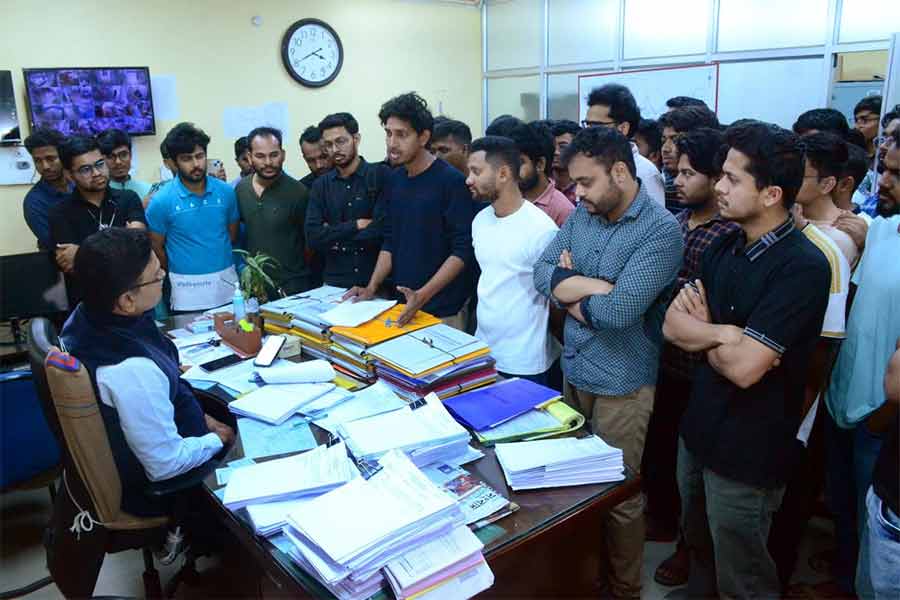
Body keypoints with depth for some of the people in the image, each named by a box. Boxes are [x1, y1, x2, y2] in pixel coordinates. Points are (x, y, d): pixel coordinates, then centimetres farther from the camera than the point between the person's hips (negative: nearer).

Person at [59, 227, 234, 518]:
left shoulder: (83, 317, -11)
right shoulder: (134, 371, -39)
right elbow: (166, 465, -28)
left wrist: (199, 417, 3)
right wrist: (217, 440, -11)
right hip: (150, 487, -7)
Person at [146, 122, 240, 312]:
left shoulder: (225, 191, -1)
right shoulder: (161, 201, -9)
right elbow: (156, 248, 1)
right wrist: (178, 275, 10)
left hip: (227, 282, 3)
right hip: (188, 289, -3)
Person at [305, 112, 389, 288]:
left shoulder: (381, 175, -5)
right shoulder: (320, 185, 7)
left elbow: (381, 231, -15)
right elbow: (313, 237, -4)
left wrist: (333, 236, -7)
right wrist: (356, 225, -11)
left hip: (377, 282, -3)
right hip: (334, 283, 3)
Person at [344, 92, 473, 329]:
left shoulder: (451, 180, -14)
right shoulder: (394, 180, 6)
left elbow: (463, 250, -17)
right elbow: (390, 242, 12)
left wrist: (423, 296, -24)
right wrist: (372, 288, 0)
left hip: (442, 309, -6)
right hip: (402, 304, 6)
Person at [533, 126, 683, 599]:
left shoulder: (660, 230, -18)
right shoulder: (582, 214, 4)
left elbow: (619, 312, -27)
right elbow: (542, 273, -5)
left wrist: (569, 289, -10)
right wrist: (599, 286, -20)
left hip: (622, 385, -6)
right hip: (573, 370, 7)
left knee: (619, 495, 9)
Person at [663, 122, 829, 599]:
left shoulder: (802, 267, -22)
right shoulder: (722, 248, 3)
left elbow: (743, 366, -27)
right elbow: (671, 327, -1)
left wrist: (701, 331, -8)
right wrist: (726, 333, -19)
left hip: (748, 451, -7)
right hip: (698, 429, 7)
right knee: (699, 548, 26)